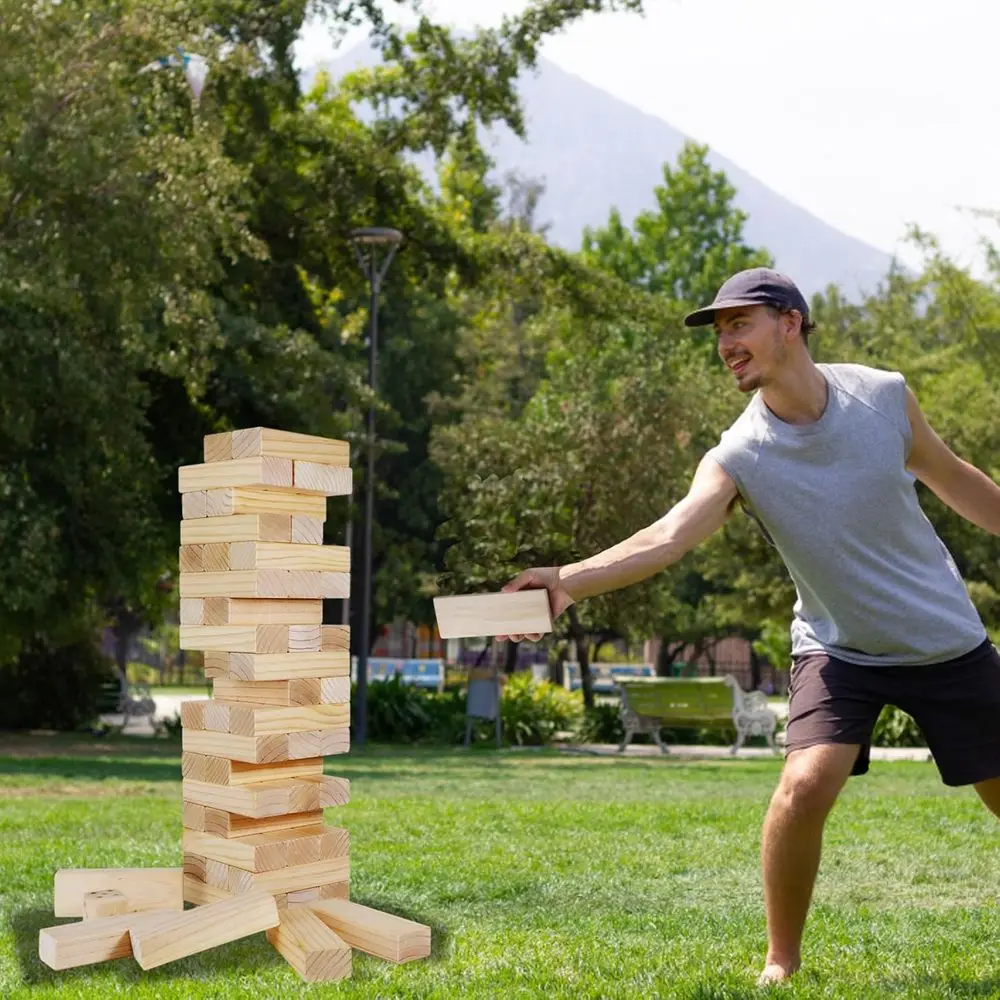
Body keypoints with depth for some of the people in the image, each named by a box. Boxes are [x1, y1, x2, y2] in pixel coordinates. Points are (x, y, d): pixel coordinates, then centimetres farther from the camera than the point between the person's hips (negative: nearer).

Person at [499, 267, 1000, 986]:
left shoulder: (884, 394, -11)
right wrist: (568, 580, -49)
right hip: (840, 649, -2)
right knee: (805, 787, -23)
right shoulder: (738, 457, -17)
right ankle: (781, 962, -2)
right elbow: (668, 536, -34)